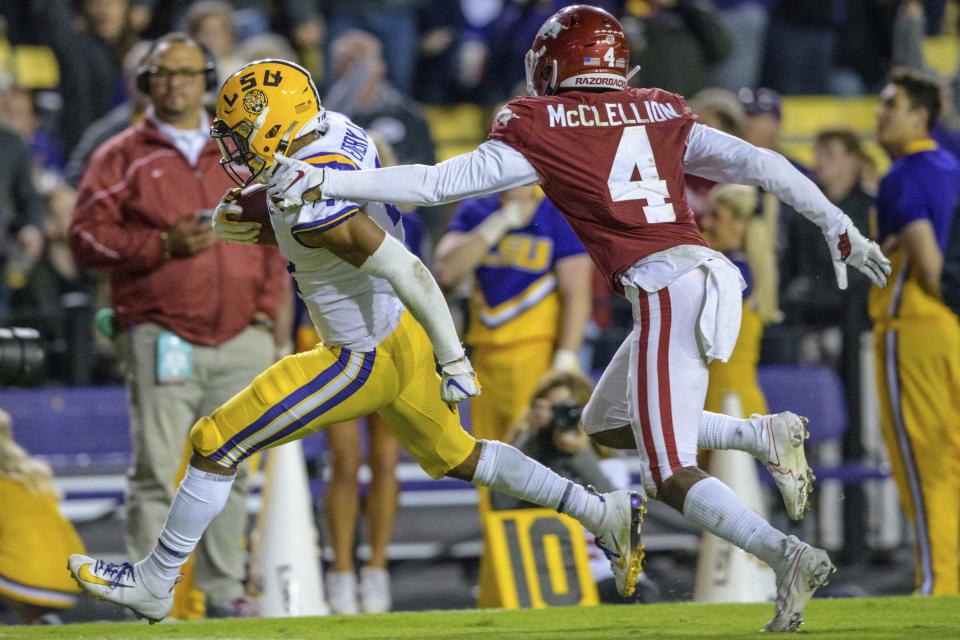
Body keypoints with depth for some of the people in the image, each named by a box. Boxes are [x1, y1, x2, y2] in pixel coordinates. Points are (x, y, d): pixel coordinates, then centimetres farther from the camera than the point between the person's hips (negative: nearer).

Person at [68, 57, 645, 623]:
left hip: (366, 360, -9)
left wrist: (453, 359, -24)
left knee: (216, 446, -1)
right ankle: (607, 514, 26)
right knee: (457, 457, 27)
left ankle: (154, 583, 9)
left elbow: (408, 272, -30)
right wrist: (248, 225, -3)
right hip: (401, 334, 9)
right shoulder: (337, 130, -3)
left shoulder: (310, 201, -29)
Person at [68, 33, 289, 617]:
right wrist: (164, 245, -15)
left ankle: (224, 588, 12)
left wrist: (267, 307, 9)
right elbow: (88, 236, -3)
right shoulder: (122, 157, 5)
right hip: (161, 340, -4)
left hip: (241, 340, 4)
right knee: (157, 470, -10)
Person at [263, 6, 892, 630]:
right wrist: (840, 228, 18)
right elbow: (761, 164, 13)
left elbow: (437, 183, 2)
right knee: (608, 424, 24)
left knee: (670, 475, -3)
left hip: (668, 290, -7)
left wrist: (321, 182, 6)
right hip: (715, 275, 7)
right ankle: (768, 434, 11)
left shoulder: (539, 130, 3)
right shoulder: (663, 116, 18)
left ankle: (789, 556, -23)